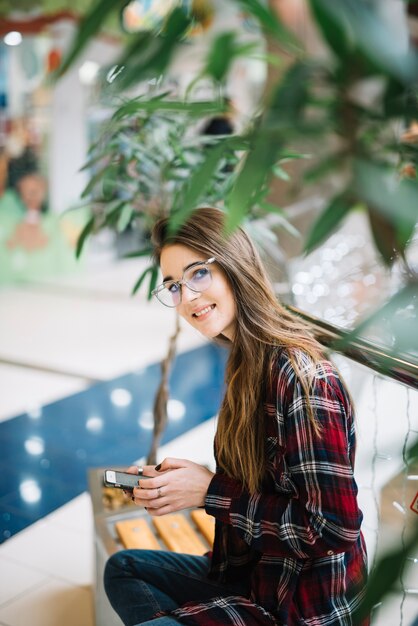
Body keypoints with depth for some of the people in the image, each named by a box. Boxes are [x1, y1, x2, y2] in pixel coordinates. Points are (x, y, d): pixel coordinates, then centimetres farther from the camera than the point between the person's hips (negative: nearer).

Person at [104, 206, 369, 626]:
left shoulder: (299, 373, -24)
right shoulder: (249, 362, 3)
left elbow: (334, 527, -24)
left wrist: (212, 492, -19)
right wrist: (174, 482, -4)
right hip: (255, 571, 9)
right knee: (123, 568, 18)